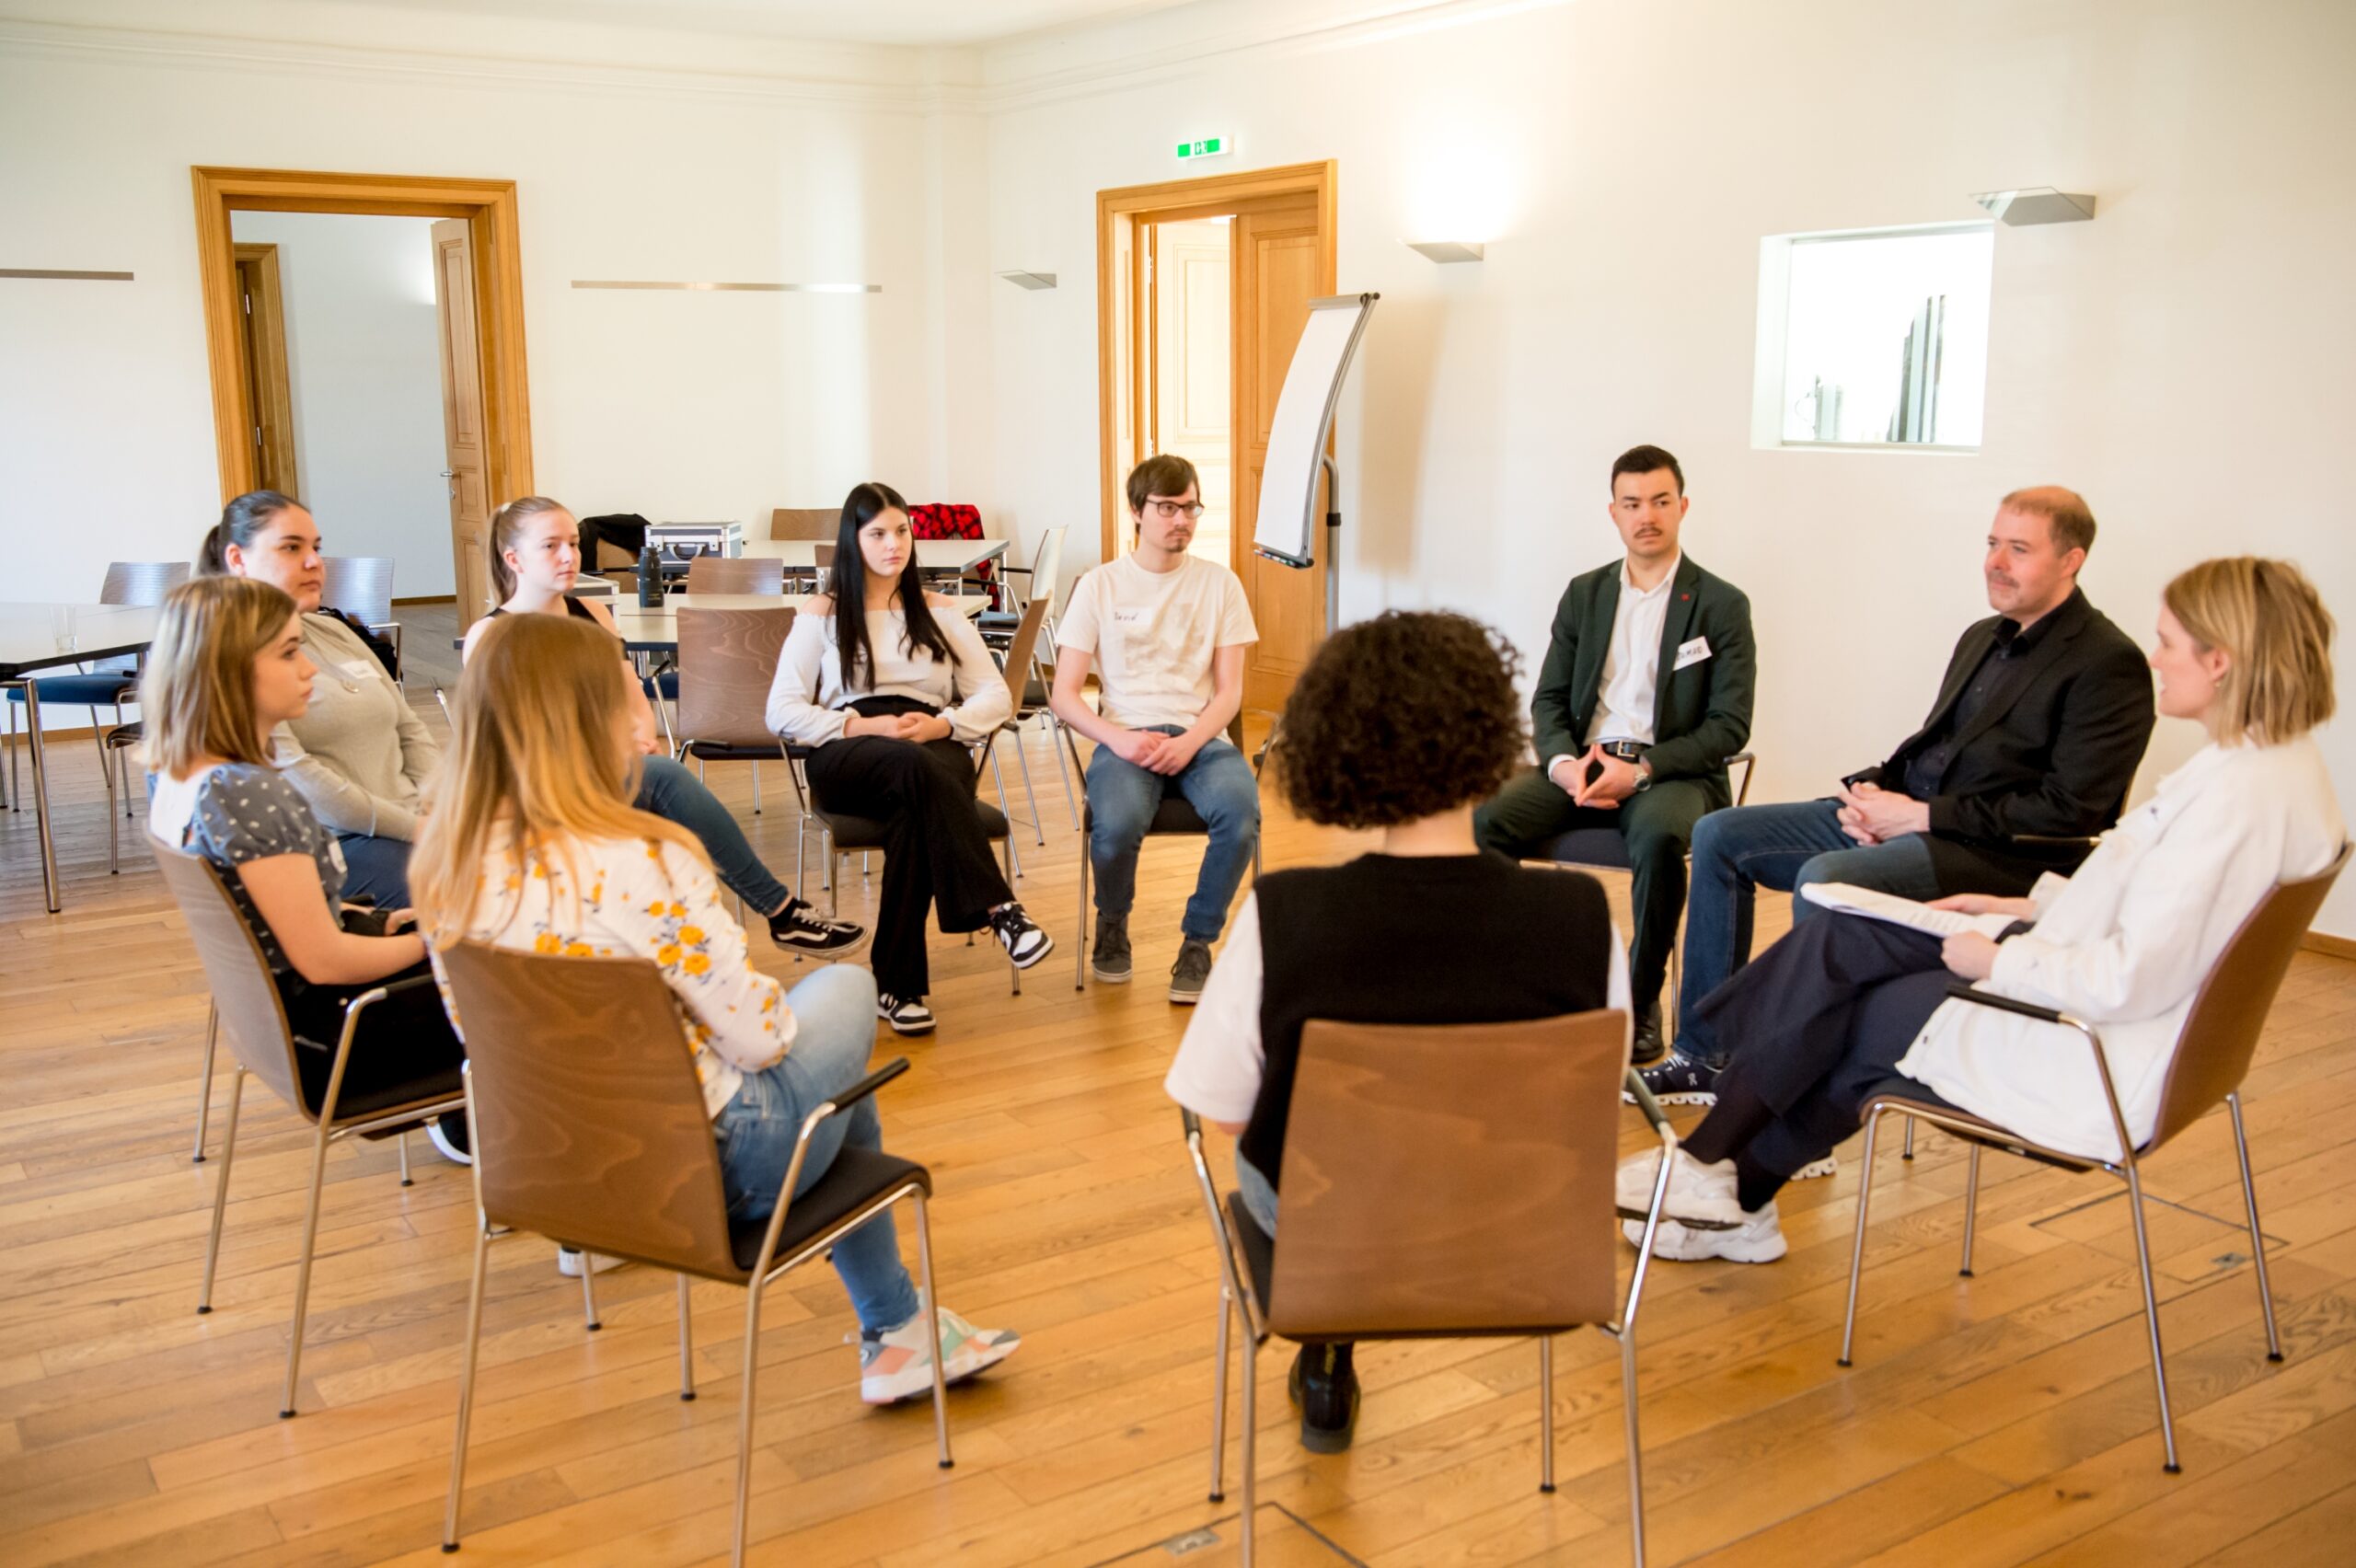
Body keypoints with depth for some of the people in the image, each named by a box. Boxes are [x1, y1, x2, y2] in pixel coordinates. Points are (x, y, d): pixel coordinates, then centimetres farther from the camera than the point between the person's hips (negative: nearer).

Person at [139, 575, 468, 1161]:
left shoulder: (171, 775, -2)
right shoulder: (251, 795, -31)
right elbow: (323, 961, -26)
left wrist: (371, 919, 9)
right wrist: (431, 941, -11)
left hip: (268, 1010, 9)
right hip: (325, 1046, -9)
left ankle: (465, 1120, 33)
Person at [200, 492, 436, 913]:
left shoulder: (332, 630, 21)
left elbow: (410, 731, 20)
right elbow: (293, 775, -15)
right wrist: (415, 828, -16)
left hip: (412, 827, 8)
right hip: (333, 844, -8)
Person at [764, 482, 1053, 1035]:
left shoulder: (938, 612, 22)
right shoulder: (821, 615, 15)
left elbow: (997, 698, 14)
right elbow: (782, 713, 4)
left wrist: (943, 724, -7)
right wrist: (863, 725, -12)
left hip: (935, 749, 2)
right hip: (846, 759, -2)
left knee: (916, 806, -38)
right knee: (915, 765, -39)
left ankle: (899, 985, -40)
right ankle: (999, 911, -47)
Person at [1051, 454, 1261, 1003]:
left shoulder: (1218, 583, 11)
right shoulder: (1100, 586, 8)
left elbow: (1229, 691, 6)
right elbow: (1063, 694, 4)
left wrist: (1189, 743, -14)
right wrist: (1117, 738, -14)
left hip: (1200, 735, 1)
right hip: (1126, 736, -1)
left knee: (1240, 813, -33)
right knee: (1117, 824, -34)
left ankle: (1197, 941, -8)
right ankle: (1112, 925, 1)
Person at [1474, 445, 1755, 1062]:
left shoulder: (1722, 605, 2)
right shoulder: (1585, 594, 15)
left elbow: (1729, 726, -4)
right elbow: (1549, 700, 13)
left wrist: (1642, 769, -17)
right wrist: (1565, 762, -10)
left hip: (1672, 774, -3)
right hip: (1583, 763, 4)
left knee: (1658, 837, -38)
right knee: (1486, 817, -24)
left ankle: (1641, 1002, -19)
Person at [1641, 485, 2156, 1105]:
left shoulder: (2109, 665, -9)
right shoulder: (1983, 637, 18)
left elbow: (2070, 811, -17)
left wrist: (1922, 816, -16)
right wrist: (1871, 787, 2)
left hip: (1997, 857, -9)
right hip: (1901, 817, 9)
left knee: (1824, 880, -34)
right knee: (1718, 835, 0)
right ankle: (1704, 1054, 1)